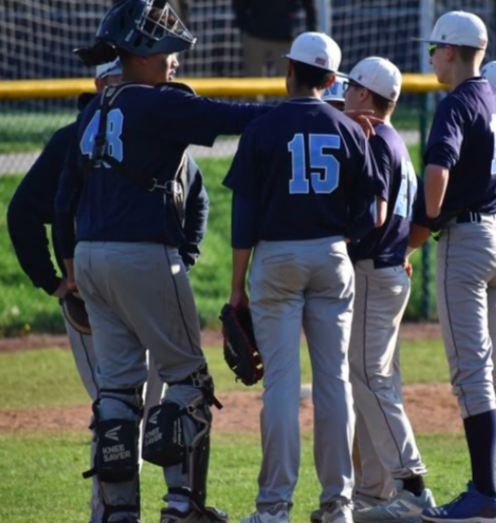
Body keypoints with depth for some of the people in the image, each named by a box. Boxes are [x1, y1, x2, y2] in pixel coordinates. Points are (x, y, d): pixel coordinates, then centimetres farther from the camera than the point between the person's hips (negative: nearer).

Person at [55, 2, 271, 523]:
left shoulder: (93, 112, 13)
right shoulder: (156, 104, -11)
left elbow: (65, 196, 17)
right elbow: (229, 117, -18)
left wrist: (72, 261, 23)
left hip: (91, 258, 8)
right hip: (143, 255, -8)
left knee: (117, 382, 9)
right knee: (186, 374, 2)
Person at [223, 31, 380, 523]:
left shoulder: (263, 129, -7)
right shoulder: (349, 131, 2)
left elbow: (244, 214, -7)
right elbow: (365, 214, 2)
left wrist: (237, 284, -2)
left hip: (276, 257, -3)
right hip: (332, 260, 3)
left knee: (280, 381, -2)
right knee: (333, 379, 7)